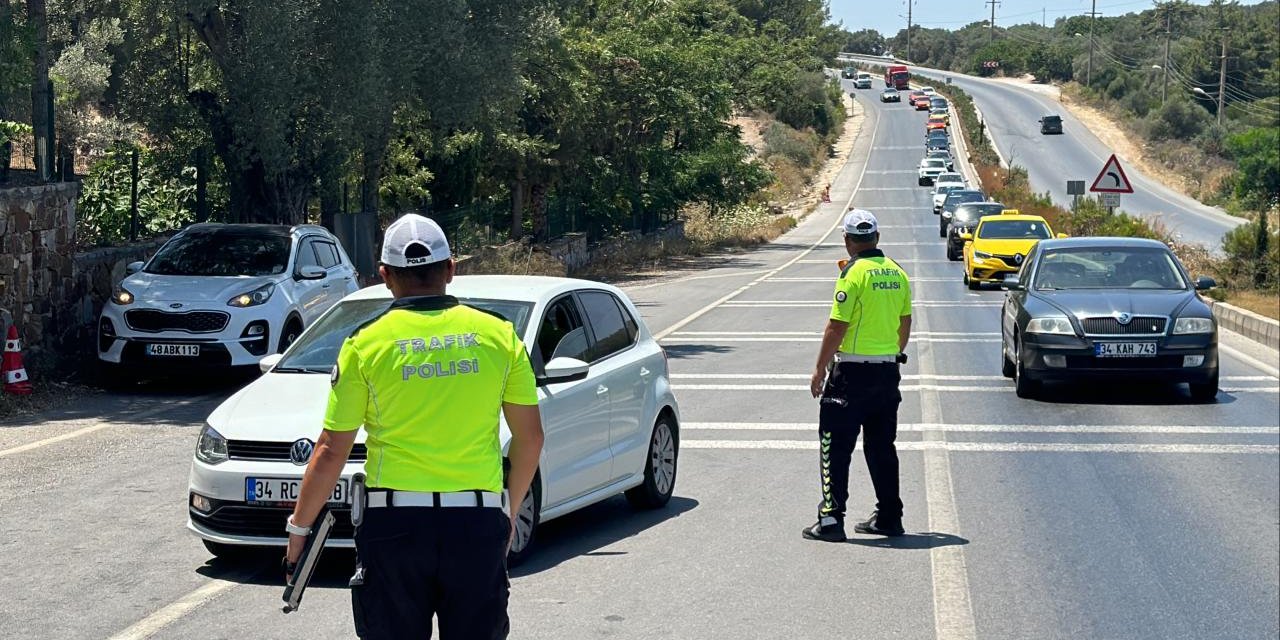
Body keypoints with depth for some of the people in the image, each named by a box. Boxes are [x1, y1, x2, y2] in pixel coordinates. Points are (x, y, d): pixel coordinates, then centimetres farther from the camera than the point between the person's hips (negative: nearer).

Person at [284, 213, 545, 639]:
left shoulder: (365, 344, -2)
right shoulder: (499, 335, 4)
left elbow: (331, 452, -2)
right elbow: (530, 437, 8)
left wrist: (299, 527, 10)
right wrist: (511, 510, 21)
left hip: (395, 525, -1)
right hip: (478, 524, 1)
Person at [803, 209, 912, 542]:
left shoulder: (853, 273, -14)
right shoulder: (896, 273, 7)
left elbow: (837, 327, -15)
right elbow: (905, 323, 14)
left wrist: (820, 370, -9)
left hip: (852, 372, -7)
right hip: (888, 371, 7)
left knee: (836, 447, -1)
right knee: (882, 447, 14)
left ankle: (831, 519, -4)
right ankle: (889, 517, 17)